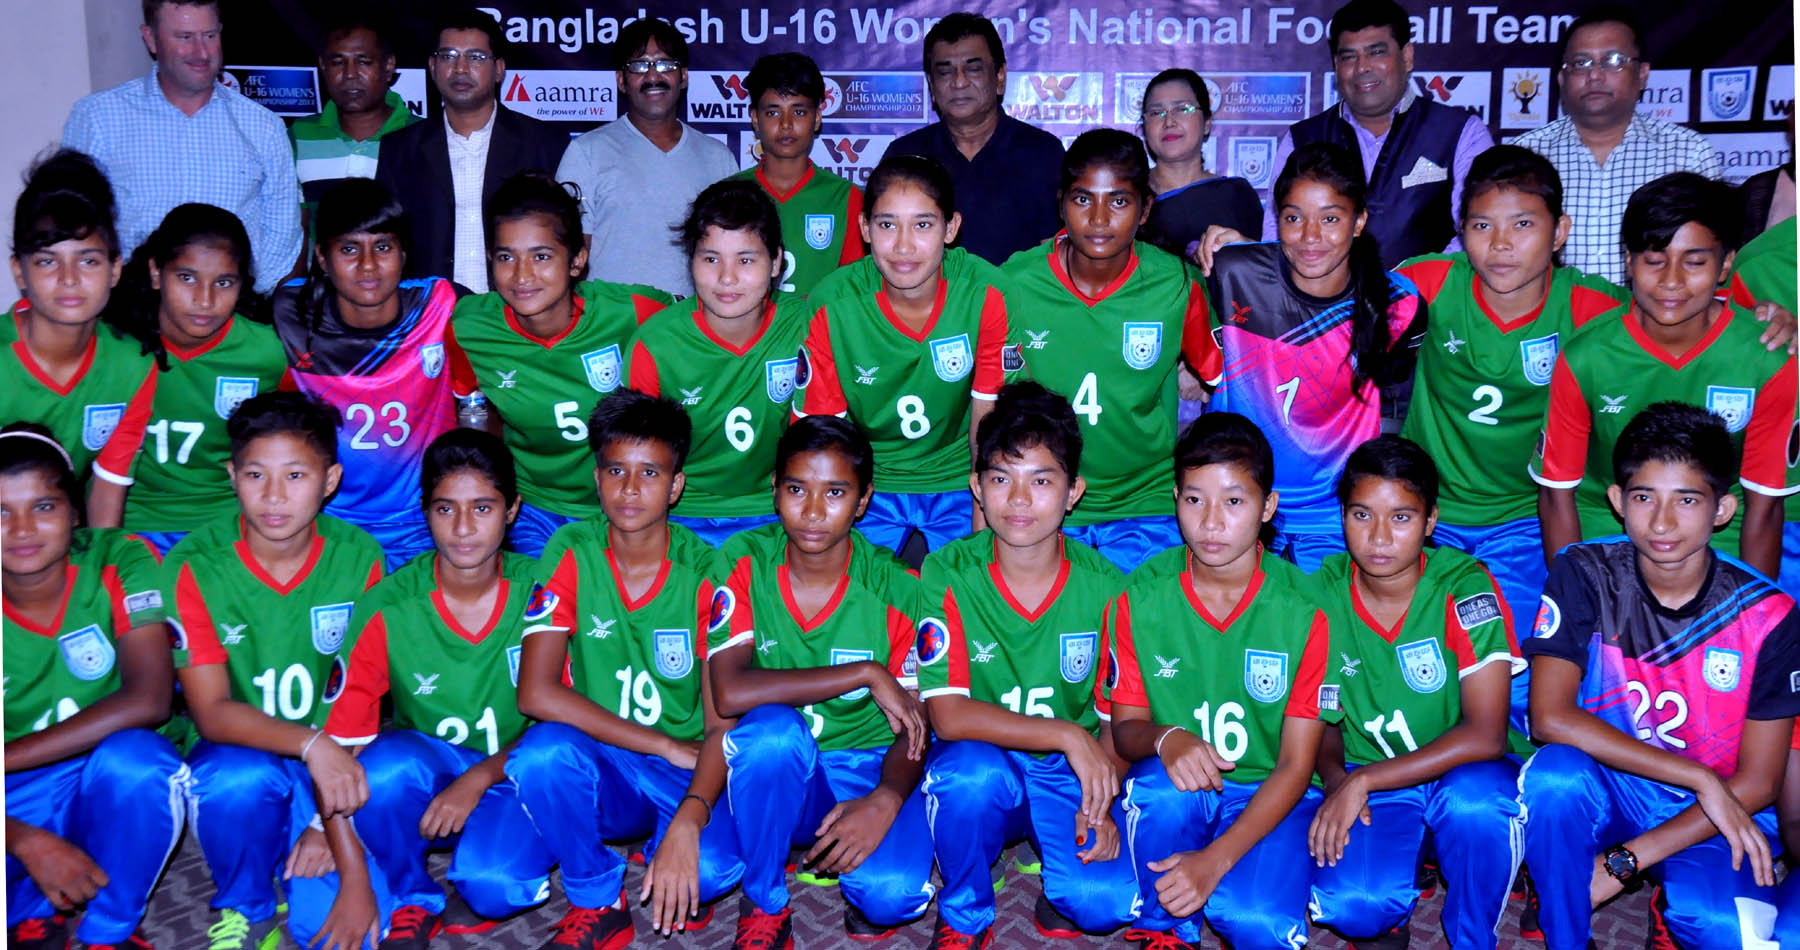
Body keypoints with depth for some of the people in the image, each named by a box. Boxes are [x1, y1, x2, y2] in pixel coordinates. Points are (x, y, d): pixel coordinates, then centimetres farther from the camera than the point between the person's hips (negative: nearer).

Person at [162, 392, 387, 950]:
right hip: (237, 753, 0)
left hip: (332, 764, 1)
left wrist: (330, 824, -18)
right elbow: (211, 713, -17)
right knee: (241, 778, -37)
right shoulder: (195, 566, -13)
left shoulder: (358, 559, -9)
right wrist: (310, 743, -34)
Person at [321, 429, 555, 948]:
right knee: (388, 762, -34)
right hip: (421, 780, 1)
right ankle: (412, 905, -5)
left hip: (513, 776, 0)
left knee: (495, 884, -30)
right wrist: (355, 878, -26)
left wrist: (478, 779, -23)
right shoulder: (386, 608, -13)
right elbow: (340, 748, -16)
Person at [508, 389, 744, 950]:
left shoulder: (707, 574, -11)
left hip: (687, 775, -1)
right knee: (543, 751, -32)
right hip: (599, 769, 1)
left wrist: (687, 823, -31)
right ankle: (597, 904, -6)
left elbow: (723, 725, -13)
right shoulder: (571, 555, -8)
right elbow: (536, 693, -16)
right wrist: (666, 745, -19)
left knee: (714, 866, -32)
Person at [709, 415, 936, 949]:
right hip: (775, 774, 1)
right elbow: (729, 693, -24)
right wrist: (865, 674, -23)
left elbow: (914, 729, -7)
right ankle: (764, 905, -10)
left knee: (895, 893, -30)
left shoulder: (895, 590, -9)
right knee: (773, 727, -35)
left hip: (866, 771, 0)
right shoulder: (744, 562, -10)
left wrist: (885, 801, -29)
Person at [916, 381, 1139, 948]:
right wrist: (1067, 735, -24)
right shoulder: (947, 574, -12)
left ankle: (1060, 898, 13)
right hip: (985, 767, 0)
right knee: (971, 768, -36)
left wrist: (1102, 805, -16)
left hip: (1074, 775, 1)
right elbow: (948, 715, -18)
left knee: (1110, 899, -26)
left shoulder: (1104, 587, -7)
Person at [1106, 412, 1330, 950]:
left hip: (1270, 798, -2)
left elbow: (1296, 764, -11)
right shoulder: (1140, 597, -7)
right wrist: (1164, 739, -29)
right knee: (1163, 781, -33)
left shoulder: (1304, 611, -12)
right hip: (1173, 800, 2)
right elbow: (1125, 729, -2)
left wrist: (1215, 859, -23)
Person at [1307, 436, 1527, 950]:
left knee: (1474, 796, -38)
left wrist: (1363, 780, -25)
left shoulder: (1465, 587, -17)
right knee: (1346, 903, -29)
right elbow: (1323, 720, 5)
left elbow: (1484, 735, -23)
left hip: (1464, 771, -1)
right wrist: (1336, 781, -17)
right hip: (1365, 783, 1)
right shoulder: (1322, 594, -7)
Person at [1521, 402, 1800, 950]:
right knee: (1554, 773, -34)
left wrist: (1624, 862, -16)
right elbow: (1550, 718, -20)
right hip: (1605, 793, 1)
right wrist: (1700, 777, -24)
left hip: (1713, 819, -1)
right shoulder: (1584, 576, -10)